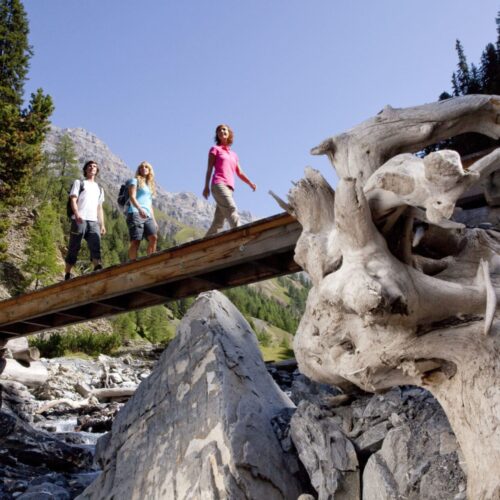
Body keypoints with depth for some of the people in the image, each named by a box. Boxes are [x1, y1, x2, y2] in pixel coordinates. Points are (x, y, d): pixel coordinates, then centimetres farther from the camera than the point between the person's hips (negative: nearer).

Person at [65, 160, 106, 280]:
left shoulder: (99, 189, 29)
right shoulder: (79, 183, 16)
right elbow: (73, 200, 2)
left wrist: (102, 225, 13)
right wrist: (77, 214, -18)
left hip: (93, 221, 4)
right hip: (79, 220, -3)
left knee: (96, 245, -17)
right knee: (74, 248, -3)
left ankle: (98, 267, -33)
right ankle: (68, 274, 1)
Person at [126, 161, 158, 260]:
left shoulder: (150, 185, 28)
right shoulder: (135, 181, 9)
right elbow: (132, 197, -7)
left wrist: (154, 220, 18)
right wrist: (140, 209, -25)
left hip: (147, 216, 6)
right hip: (135, 214, -6)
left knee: (153, 238, -15)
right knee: (135, 241, -14)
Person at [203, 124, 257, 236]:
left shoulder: (234, 155, 28)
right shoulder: (215, 149, 13)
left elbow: (239, 173, 20)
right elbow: (210, 168, 5)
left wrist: (250, 183, 3)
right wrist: (206, 186, -7)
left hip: (229, 188, 5)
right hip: (219, 185, -5)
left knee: (218, 222, -1)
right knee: (232, 211, -24)